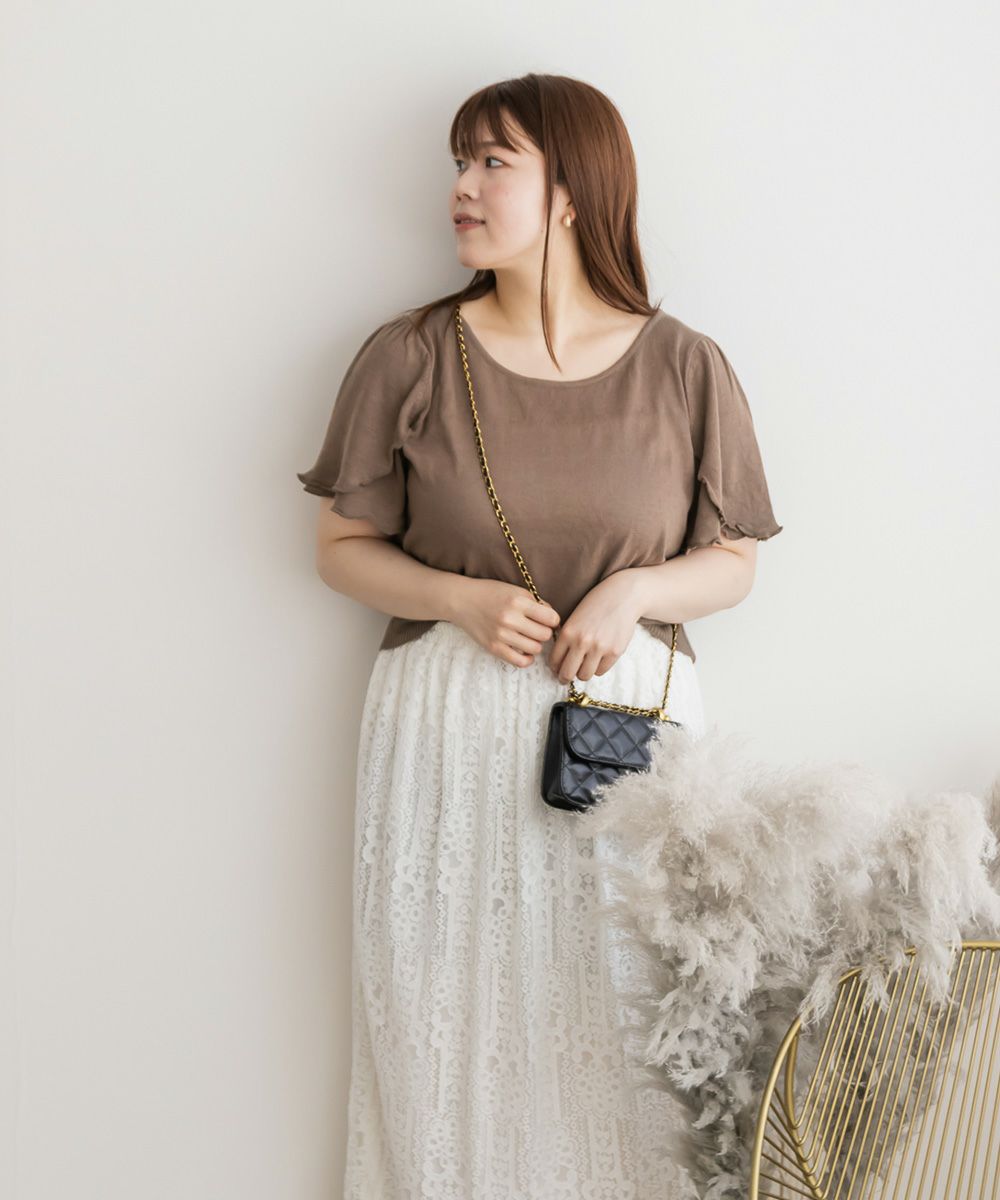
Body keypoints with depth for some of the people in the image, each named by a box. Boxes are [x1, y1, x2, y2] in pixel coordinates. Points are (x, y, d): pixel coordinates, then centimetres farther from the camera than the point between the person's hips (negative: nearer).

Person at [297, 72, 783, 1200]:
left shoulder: (683, 367, 0)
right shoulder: (409, 357, 0)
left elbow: (733, 564, 7)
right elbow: (343, 546, 5)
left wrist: (633, 591, -13)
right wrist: (464, 599, -12)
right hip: (449, 729, 0)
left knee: (616, 1019, 6)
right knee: (448, 1016, 6)